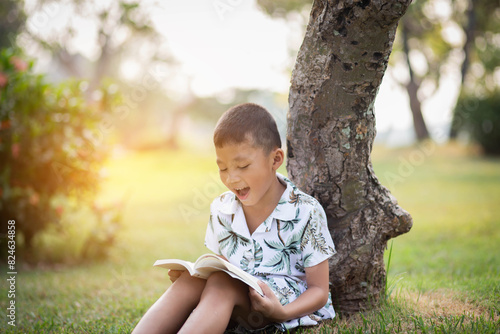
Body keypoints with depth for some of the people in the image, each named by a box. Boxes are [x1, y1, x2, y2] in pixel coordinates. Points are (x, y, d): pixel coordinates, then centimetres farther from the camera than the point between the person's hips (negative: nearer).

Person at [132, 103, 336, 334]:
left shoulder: (305, 213, -8)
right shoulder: (221, 210, 8)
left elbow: (319, 290, -6)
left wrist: (282, 312, -26)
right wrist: (190, 273, -6)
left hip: (291, 304, -5)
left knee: (222, 284, -33)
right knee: (191, 279, -27)